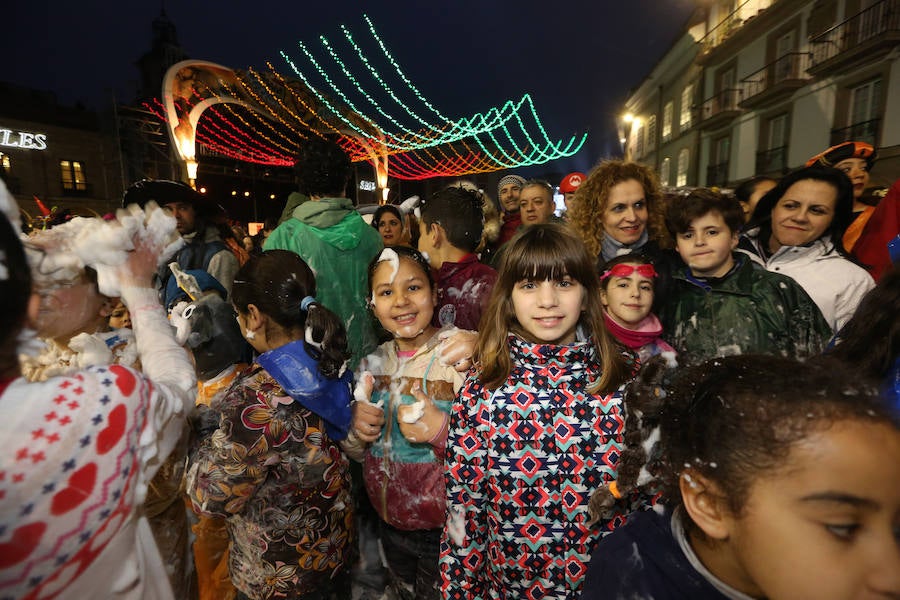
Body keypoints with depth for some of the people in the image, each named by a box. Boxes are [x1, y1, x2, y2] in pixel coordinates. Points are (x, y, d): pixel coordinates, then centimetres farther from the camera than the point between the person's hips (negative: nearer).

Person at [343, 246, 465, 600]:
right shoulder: (373, 363, -4)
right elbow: (356, 453, 6)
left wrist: (442, 430, -36)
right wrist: (356, 429, -15)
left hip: (447, 530, -5)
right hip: (390, 523, 6)